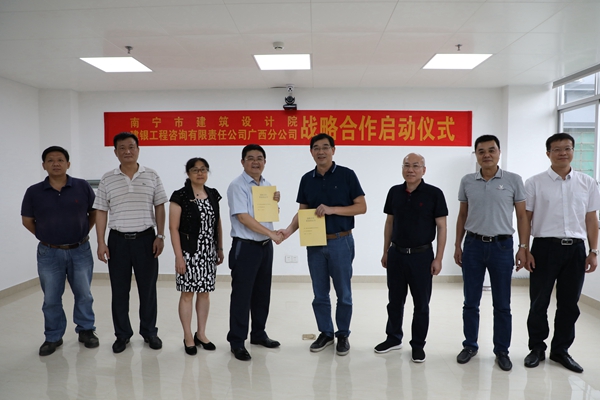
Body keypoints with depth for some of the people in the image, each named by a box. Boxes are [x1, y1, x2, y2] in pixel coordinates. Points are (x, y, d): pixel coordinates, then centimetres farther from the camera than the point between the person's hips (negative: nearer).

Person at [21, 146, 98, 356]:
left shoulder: (83, 187, -6)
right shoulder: (34, 192, -5)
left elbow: (94, 213, 6)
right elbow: (27, 221, 8)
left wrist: (82, 233, 5)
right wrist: (46, 237, 7)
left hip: (80, 251, 0)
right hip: (49, 253, 1)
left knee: (84, 295, 10)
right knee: (51, 299, 12)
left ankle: (86, 331, 28)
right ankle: (53, 337, 28)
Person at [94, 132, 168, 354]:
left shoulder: (151, 176, 1)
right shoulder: (107, 179, 3)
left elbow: (159, 207, 3)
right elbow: (101, 212, 4)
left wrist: (160, 236, -3)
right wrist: (101, 242, -2)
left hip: (145, 238, -1)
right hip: (118, 240, 1)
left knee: (148, 288, 7)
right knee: (119, 290, 9)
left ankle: (149, 332, 23)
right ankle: (122, 334, 24)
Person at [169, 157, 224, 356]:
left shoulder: (213, 194, 9)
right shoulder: (180, 196, -7)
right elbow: (173, 228, -10)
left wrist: (220, 248, 12)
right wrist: (178, 256, -14)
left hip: (209, 251, 5)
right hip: (189, 251, -5)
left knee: (204, 293, 12)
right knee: (187, 293, 3)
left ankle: (201, 334, 26)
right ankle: (188, 337, 18)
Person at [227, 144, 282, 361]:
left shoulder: (267, 184, 11)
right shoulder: (237, 186, -11)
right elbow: (243, 217, -21)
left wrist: (276, 202, 0)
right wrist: (271, 233, -23)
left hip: (266, 245, 7)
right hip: (245, 246, -7)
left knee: (262, 292, 16)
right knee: (242, 294, 0)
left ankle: (258, 334, 31)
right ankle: (237, 342, 13)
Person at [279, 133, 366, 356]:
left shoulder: (346, 175, -5)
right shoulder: (307, 179, 6)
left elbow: (361, 207, -7)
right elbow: (302, 211, 8)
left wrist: (332, 209, -20)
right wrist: (290, 230, -11)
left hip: (340, 242, -3)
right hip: (315, 243, 4)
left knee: (343, 293, 8)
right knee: (320, 294, 12)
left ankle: (343, 335, 25)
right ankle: (325, 333, 28)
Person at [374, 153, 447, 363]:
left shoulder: (434, 193, -8)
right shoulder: (394, 192, 3)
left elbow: (441, 227, -7)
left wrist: (438, 258, -11)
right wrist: (385, 251, 9)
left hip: (422, 255, -3)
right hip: (396, 254, 4)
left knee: (421, 303, 8)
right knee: (395, 300, 14)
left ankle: (418, 344, 24)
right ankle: (393, 338, 31)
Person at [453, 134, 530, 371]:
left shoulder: (513, 180, -1)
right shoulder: (467, 181, 4)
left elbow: (522, 216, 1)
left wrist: (523, 248, -5)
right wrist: (457, 246, 7)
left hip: (502, 246, -1)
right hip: (473, 245, 2)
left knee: (502, 305, 8)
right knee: (471, 302, 10)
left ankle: (502, 351, 23)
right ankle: (470, 346, 25)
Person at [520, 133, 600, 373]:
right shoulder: (535, 183, -1)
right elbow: (525, 219, -1)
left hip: (575, 248, 3)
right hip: (545, 247, -2)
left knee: (569, 304, 11)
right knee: (539, 303, 6)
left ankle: (561, 350, 26)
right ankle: (537, 348, 22)